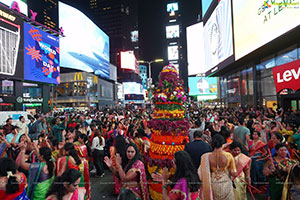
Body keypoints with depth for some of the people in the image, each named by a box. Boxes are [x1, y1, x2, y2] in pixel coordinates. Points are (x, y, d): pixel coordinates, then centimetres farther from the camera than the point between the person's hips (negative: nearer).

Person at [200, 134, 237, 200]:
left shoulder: (207, 157, -16)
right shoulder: (228, 156, -16)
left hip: (212, 186, 1)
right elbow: (234, 173, -7)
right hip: (226, 185, 0)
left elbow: (202, 173, -6)